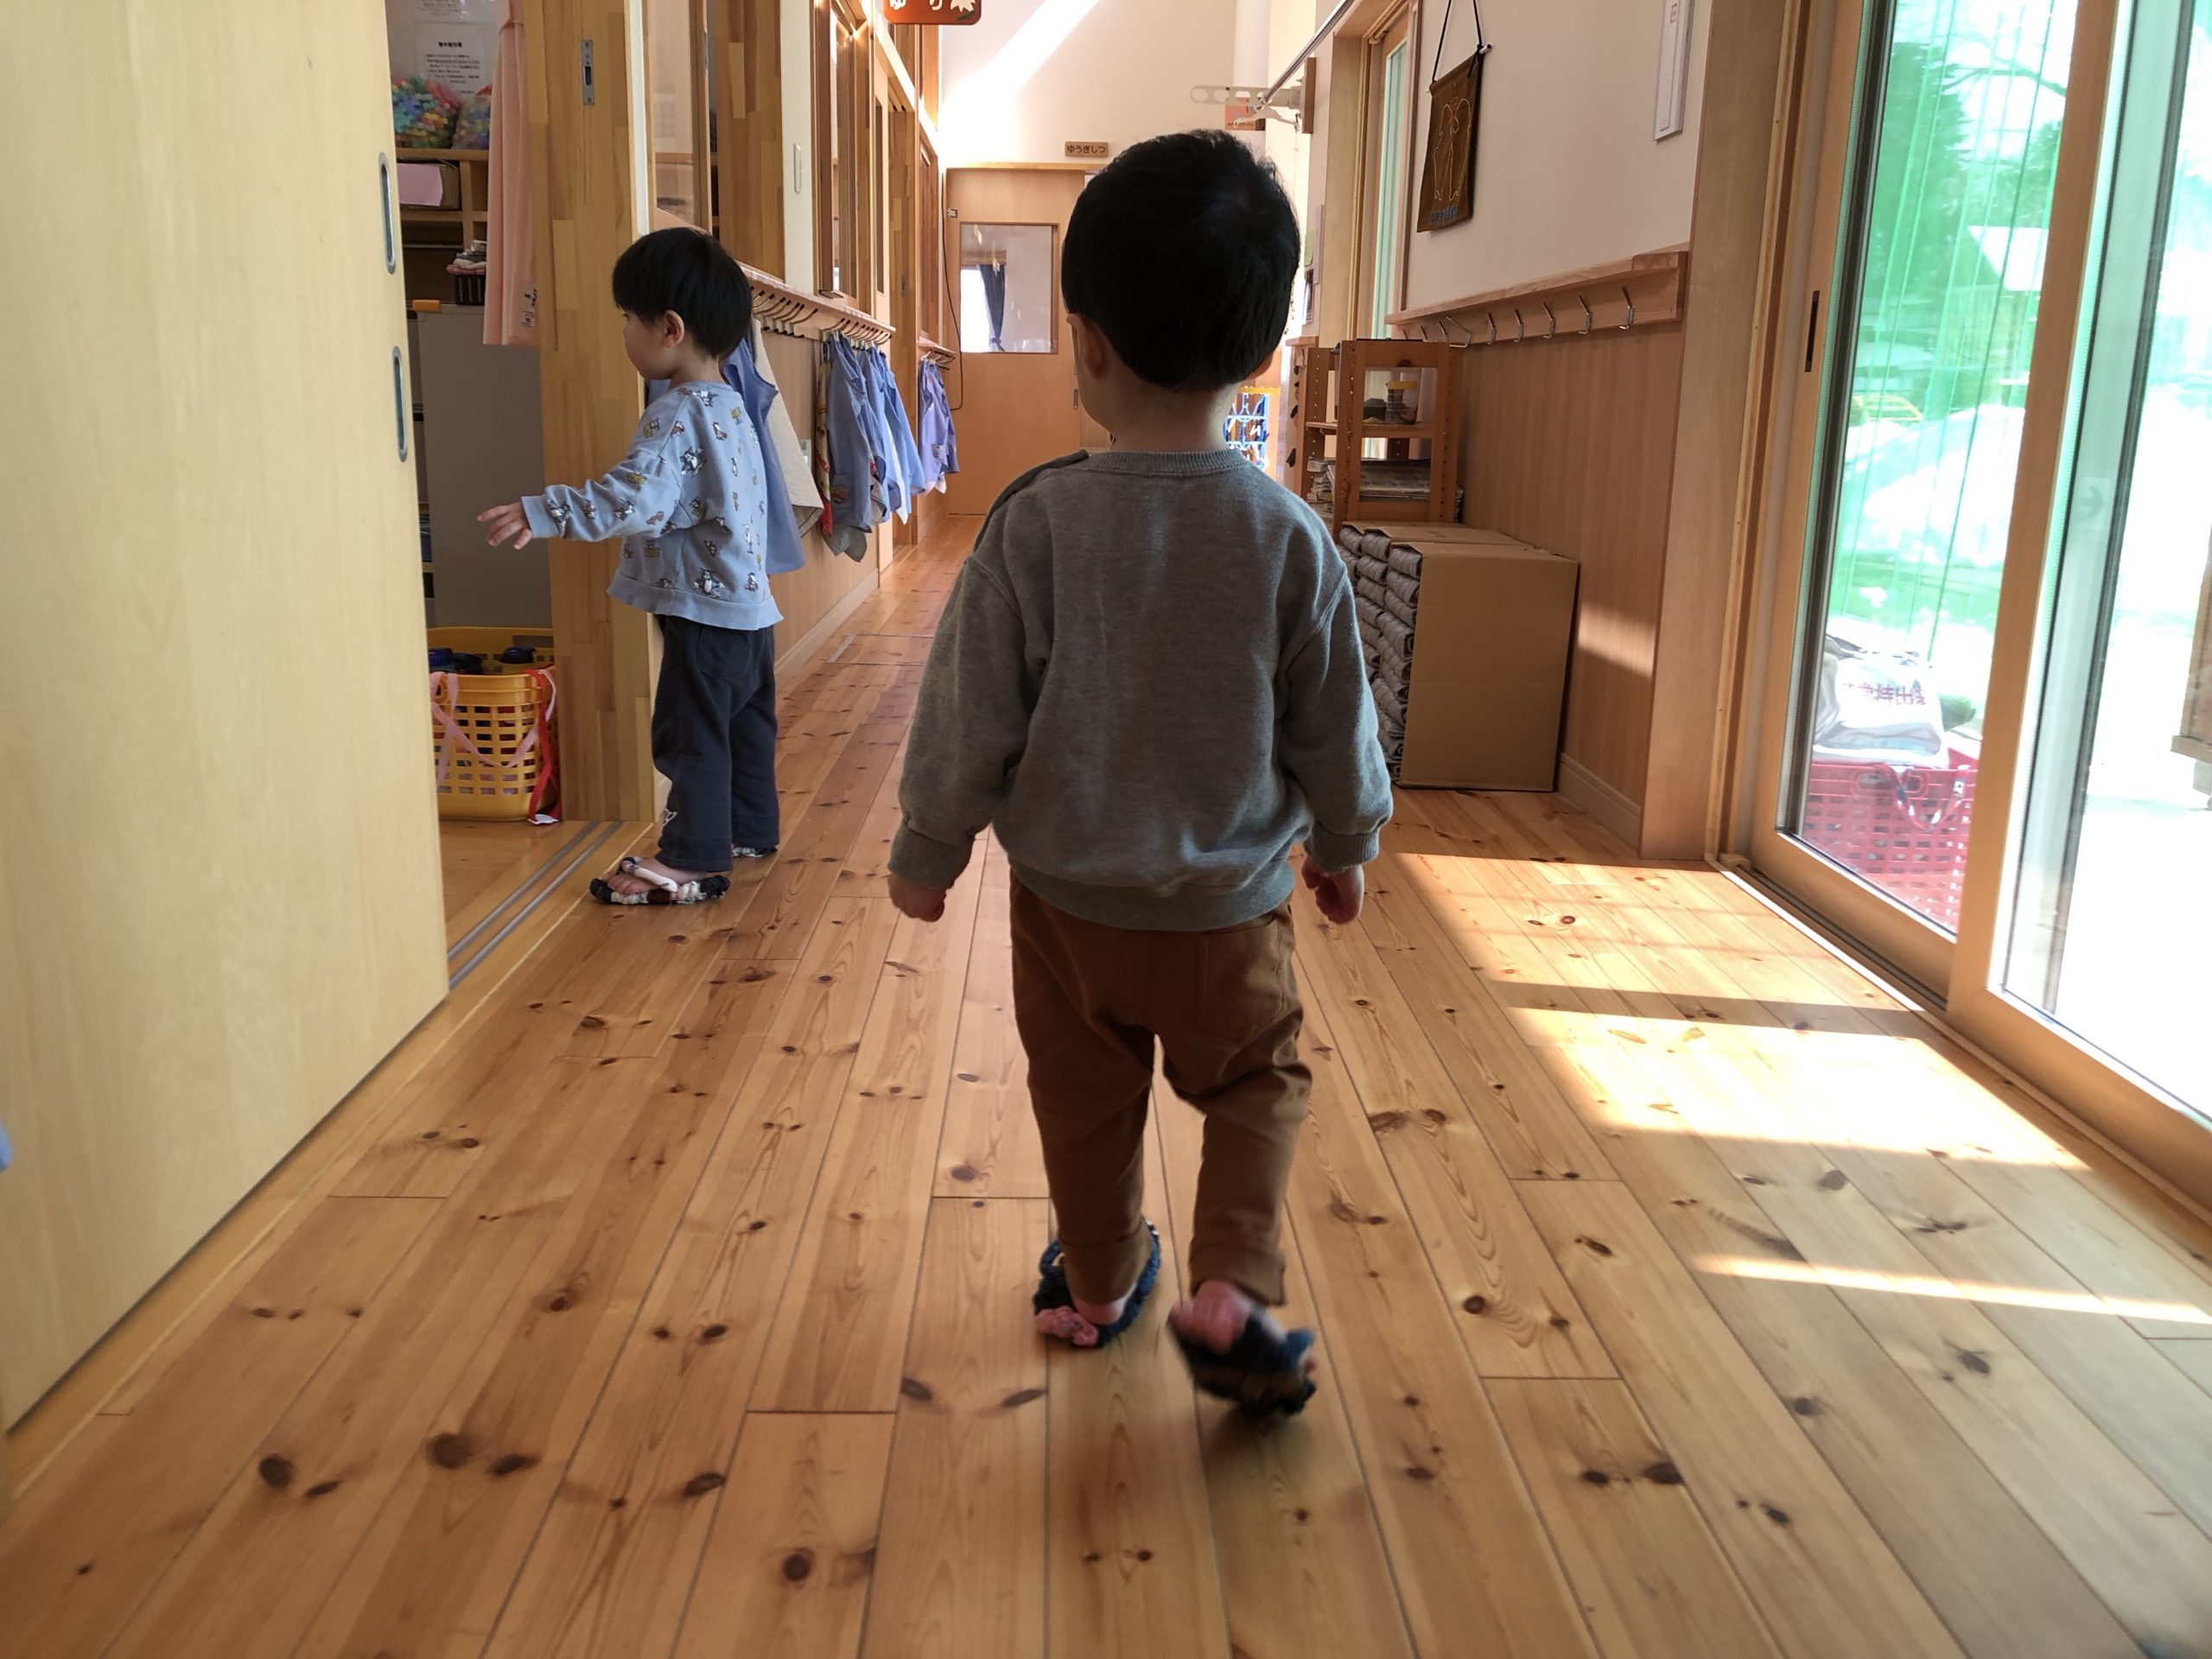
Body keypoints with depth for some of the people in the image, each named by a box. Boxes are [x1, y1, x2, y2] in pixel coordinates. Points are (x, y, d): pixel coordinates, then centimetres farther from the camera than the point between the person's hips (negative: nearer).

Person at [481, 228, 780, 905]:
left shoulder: (677, 416, -20)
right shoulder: (729, 406, 10)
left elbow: (632, 501, -30)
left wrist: (543, 512, -29)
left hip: (704, 609, -10)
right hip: (747, 603, 10)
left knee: (690, 732, -1)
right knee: (744, 723, 19)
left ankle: (692, 860, 6)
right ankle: (749, 829, 33)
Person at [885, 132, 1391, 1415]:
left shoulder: (1036, 523, -17)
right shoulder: (1291, 538, -14)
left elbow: (970, 715, -11)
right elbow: (1335, 729, -4)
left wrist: (927, 853, 4)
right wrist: (1346, 847, 15)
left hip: (1069, 897, 1)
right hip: (1232, 907, 0)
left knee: (1085, 1099, 21)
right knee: (1260, 1083, 22)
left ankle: (1096, 1285, 40)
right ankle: (1232, 1289, 9)